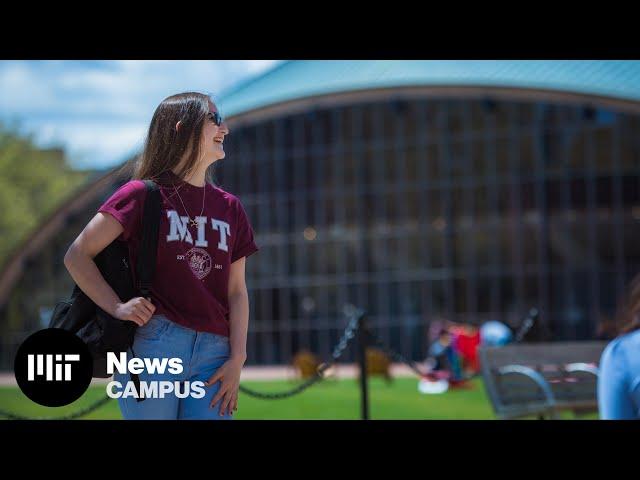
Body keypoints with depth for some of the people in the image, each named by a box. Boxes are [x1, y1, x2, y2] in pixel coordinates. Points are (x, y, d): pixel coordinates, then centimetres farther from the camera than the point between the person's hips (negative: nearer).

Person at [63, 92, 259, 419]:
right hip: (152, 344, -4)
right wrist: (116, 307, -11)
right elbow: (77, 256, 1)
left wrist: (237, 358, 2)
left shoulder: (230, 208, 16)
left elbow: (236, 291, 13)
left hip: (213, 353, 4)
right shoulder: (144, 194, 2)